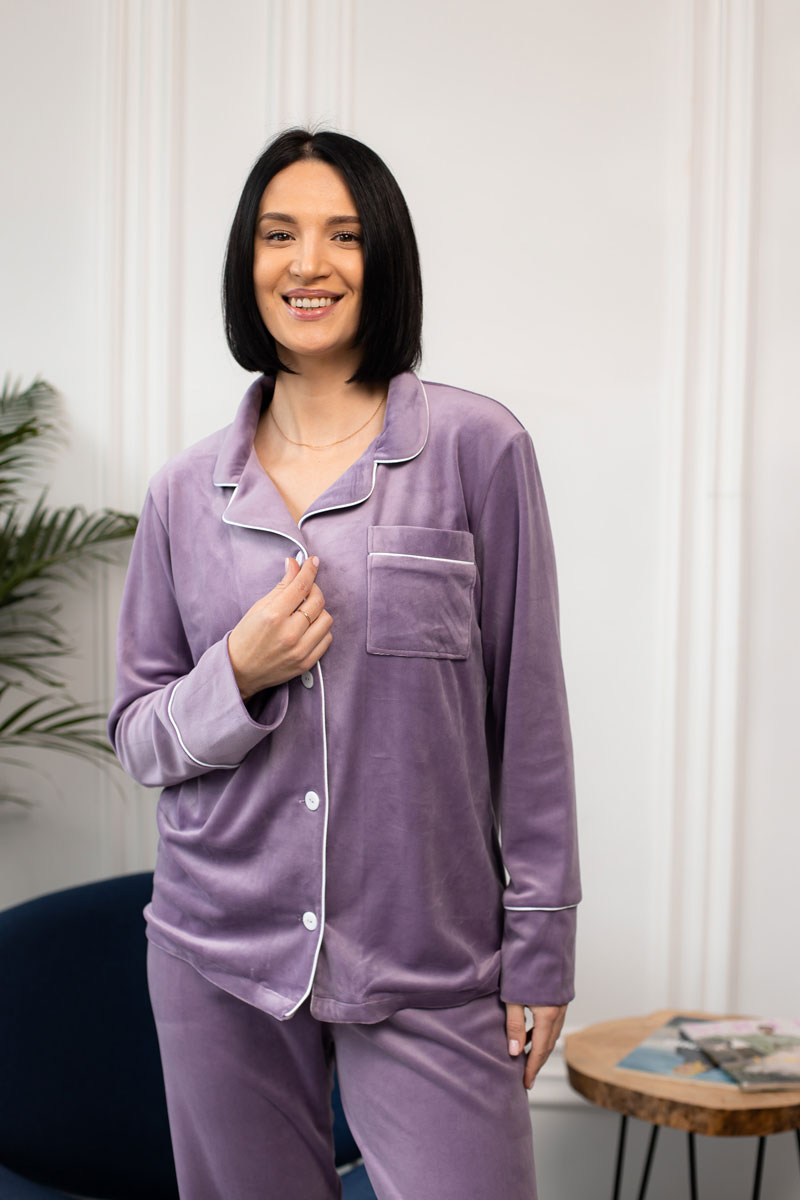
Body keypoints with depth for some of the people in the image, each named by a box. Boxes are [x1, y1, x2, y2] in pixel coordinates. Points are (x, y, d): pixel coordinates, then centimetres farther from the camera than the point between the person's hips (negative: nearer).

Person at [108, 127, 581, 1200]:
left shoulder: (477, 447, -5)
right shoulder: (186, 491, 5)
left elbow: (529, 715, -2)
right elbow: (137, 737, 10)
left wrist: (541, 949, -2)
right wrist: (239, 673, -11)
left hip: (429, 970, -2)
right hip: (219, 956, 3)